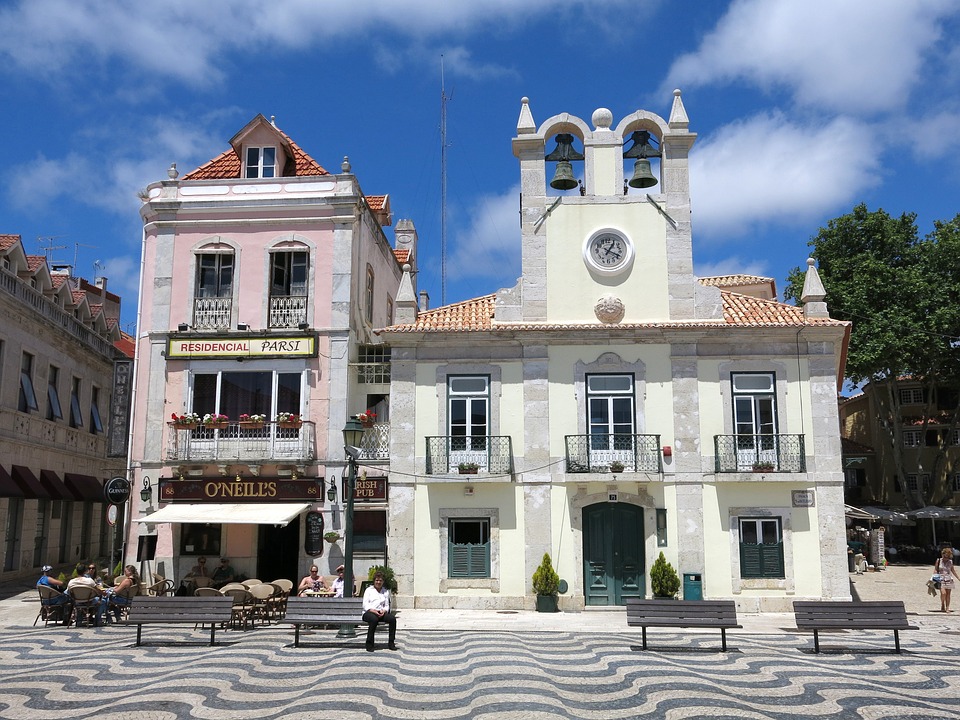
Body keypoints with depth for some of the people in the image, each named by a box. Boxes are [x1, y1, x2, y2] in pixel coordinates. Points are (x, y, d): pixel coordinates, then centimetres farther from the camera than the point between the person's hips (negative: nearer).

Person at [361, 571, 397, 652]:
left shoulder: (386, 591, 21)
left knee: (392, 618, -27)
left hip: (381, 613, 3)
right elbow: (365, 605, 0)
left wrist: (384, 610, -8)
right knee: (374, 619, -39)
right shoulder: (369, 590, 11)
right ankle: (369, 644, -29)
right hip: (368, 612, -3)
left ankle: (391, 642, -18)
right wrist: (373, 611, -18)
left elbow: (387, 605, 16)